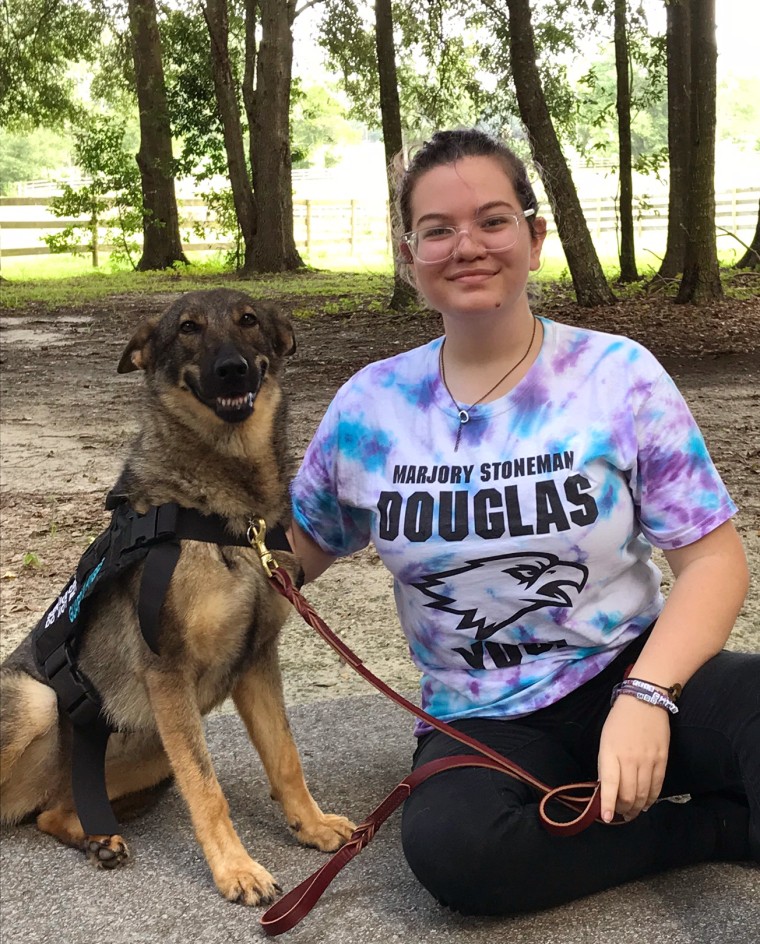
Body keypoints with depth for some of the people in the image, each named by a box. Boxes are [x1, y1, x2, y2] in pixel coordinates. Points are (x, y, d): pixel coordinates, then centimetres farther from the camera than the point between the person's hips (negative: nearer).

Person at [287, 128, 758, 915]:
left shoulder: (620, 377, -5)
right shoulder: (371, 405, 2)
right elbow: (297, 547, 14)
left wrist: (645, 695, -22)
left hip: (629, 676, -4)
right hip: (482, 718, 4)